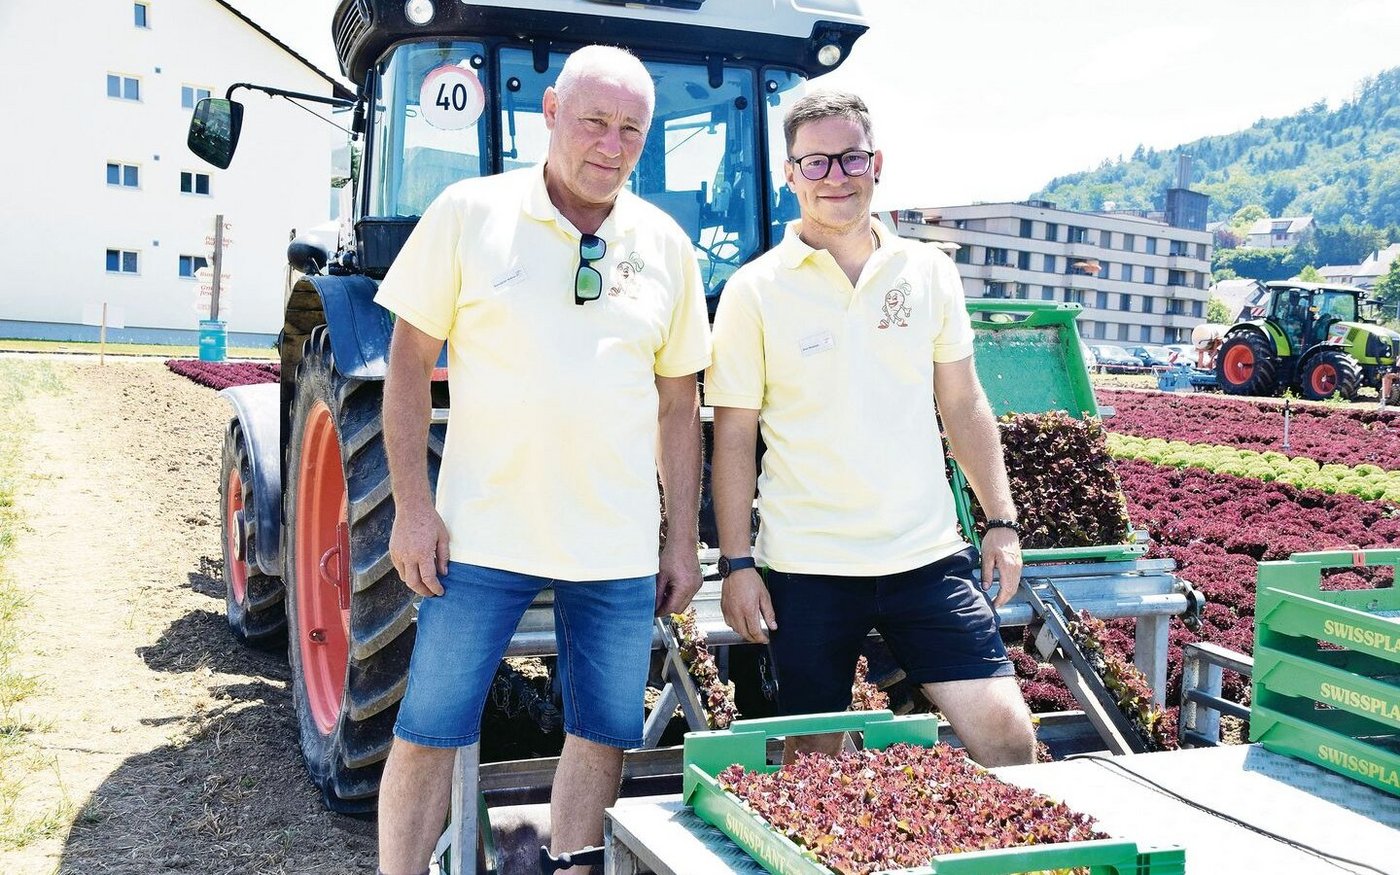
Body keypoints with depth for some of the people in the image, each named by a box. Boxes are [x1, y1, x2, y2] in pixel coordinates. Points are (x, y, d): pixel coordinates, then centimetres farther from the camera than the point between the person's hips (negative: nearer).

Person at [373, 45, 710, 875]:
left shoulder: (665, 245, 6)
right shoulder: (469, 212, -3)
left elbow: (679, 402, 10)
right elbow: (410, 358, -1)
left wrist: (684, 540, 8)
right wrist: (413, 503, -8)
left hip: (619, 548, 3)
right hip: (482, 532, -2)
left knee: (603, 735, 11)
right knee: (429, 731, 3)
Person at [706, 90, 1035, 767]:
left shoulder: (930, 272, 6)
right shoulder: (754, 291, -3)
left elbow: (962, 404, 12)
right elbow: (734, 437, -2)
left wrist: (1001, 521, 9)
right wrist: (736, 565, -5)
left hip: (928, 556, 2)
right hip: (808, 568, -2)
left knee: (1007, 735, -1)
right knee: (814, 758, 8)